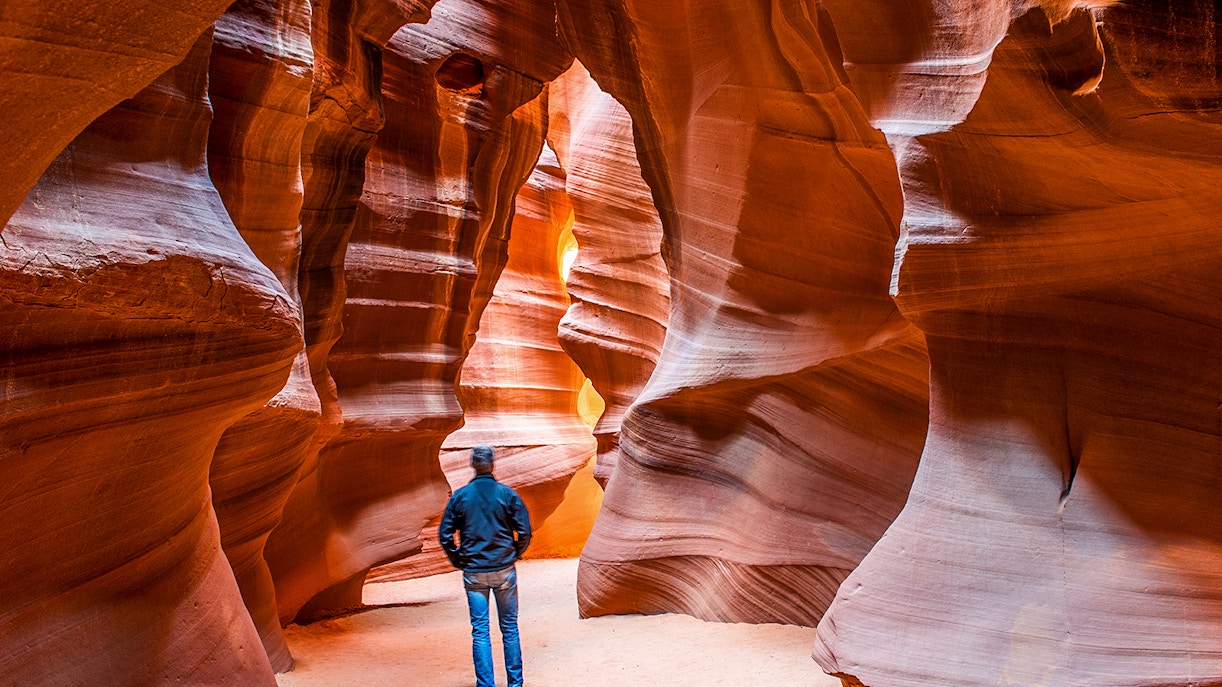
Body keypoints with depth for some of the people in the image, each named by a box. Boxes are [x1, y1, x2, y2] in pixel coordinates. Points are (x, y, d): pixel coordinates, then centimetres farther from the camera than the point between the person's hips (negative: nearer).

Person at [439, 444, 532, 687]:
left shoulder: (459, 496, -2)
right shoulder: (508, 494, -5)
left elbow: (445, 534, -2)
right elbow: (525, 532, -5)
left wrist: (458, 560, 9)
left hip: (473, 572, 0)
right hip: (504, 570, 0)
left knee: (479, 630, 6)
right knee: (509, 628, 11)